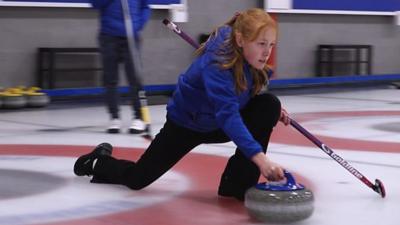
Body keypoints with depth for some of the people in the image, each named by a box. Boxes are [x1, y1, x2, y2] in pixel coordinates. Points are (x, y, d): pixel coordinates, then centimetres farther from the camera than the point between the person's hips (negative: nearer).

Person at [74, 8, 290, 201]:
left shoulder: (248, 57, -14)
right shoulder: (215, 65, -39)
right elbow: (227, 116, -51)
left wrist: (274, 112, -7)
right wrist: (258, 156, -61)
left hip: (216, 124, 6)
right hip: (186, 124, -6)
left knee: (269, 104, -18)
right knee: (137, 179, 1)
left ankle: (238, 184, -13)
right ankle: (98, 162, 38)